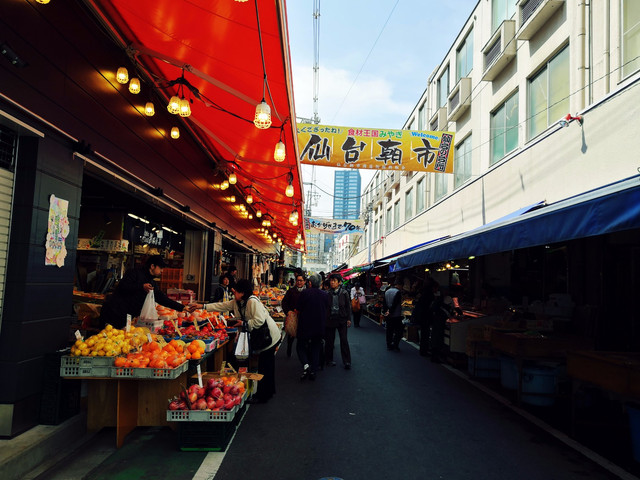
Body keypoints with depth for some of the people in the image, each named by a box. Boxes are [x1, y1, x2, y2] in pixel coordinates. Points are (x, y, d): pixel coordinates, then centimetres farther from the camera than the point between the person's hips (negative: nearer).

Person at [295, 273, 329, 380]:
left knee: (300, 347, 10)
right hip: (319, 327, 3)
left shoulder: (304, 293, -11)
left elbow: (298, 310, -7)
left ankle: (306, 365, -13)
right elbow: (327, 311, 7)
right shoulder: (325, 295, -1)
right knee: (316, 348, 13)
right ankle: (313, 371, 11)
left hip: (305, 325, -3)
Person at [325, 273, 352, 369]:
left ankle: (346, 362, 2)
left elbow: (348, 306, 5)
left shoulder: (344, 292, 1)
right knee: (329, 340, 7)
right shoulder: (327, 293, 2)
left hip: (341, 319, -1)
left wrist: (348, 319, -1)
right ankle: (329, 359, 21)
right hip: (330, 318, 1)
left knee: (344, 340, -3)